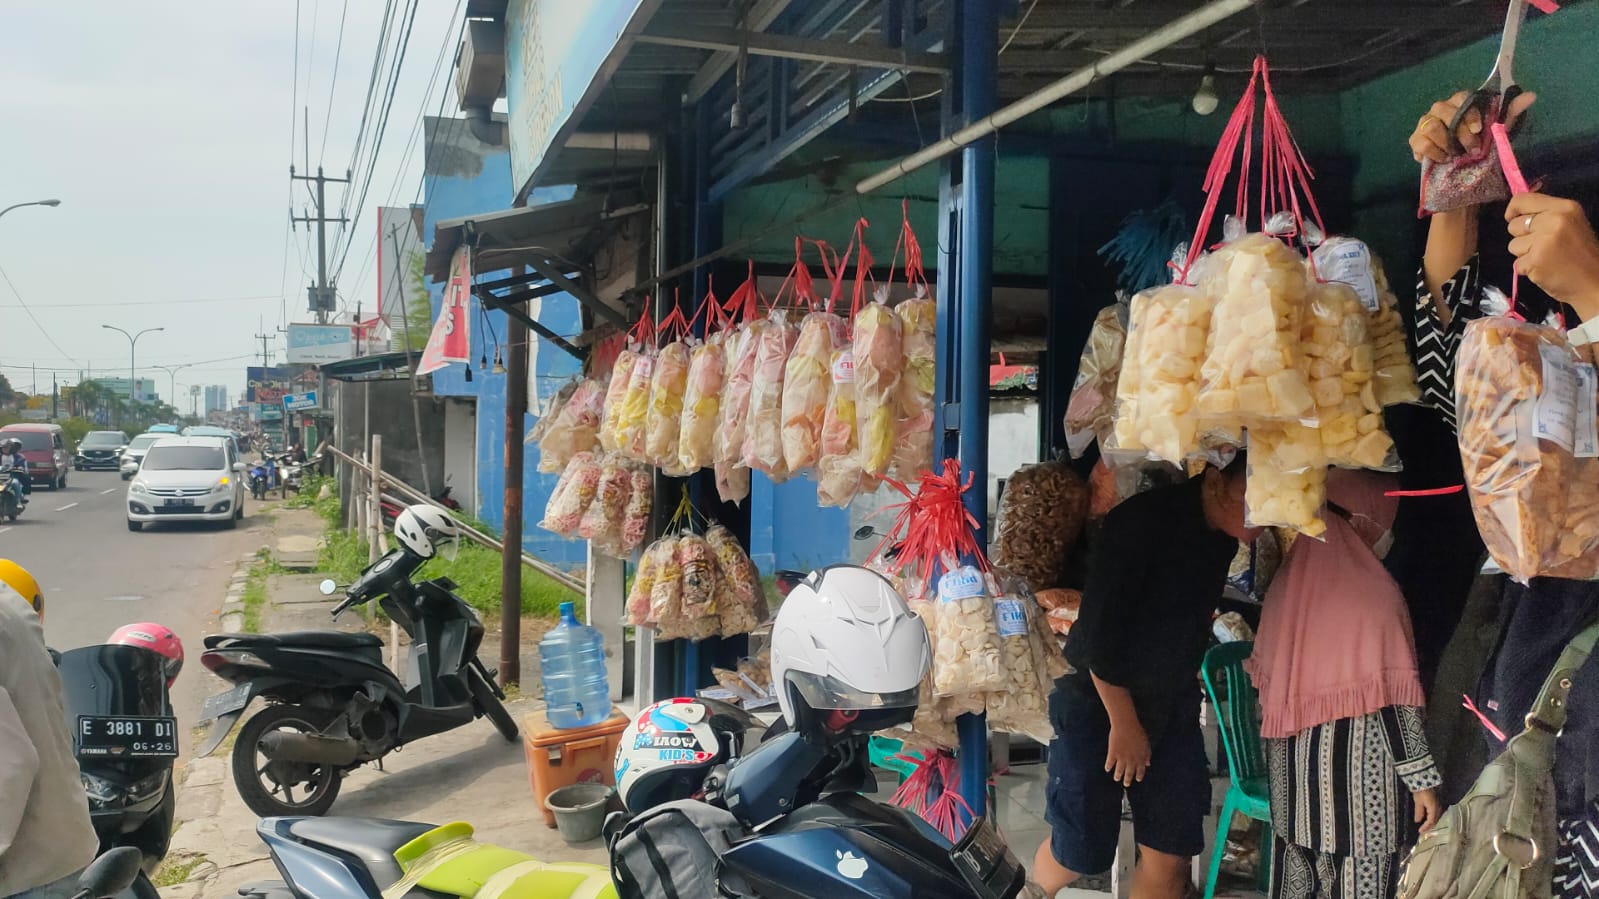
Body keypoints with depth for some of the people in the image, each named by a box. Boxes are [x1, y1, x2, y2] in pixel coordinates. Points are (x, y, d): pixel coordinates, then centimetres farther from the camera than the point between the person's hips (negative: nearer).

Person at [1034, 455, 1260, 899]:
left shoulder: (1224, 533, -2)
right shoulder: (1143, 522, -23)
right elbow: (1097, 631, -21)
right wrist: (1123, 722, -14)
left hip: (1174, 710, 6)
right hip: (1100, 703, -6)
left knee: (1170, 857, 4)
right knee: (1077, 851, 4)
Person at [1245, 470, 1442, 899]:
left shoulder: (1288, 580, 4)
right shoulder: (1373, 591, -15)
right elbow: (1393, 699, -15)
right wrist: (1423, 779, -8)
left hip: (1294, 760, 6)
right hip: (1357, 766, -6)